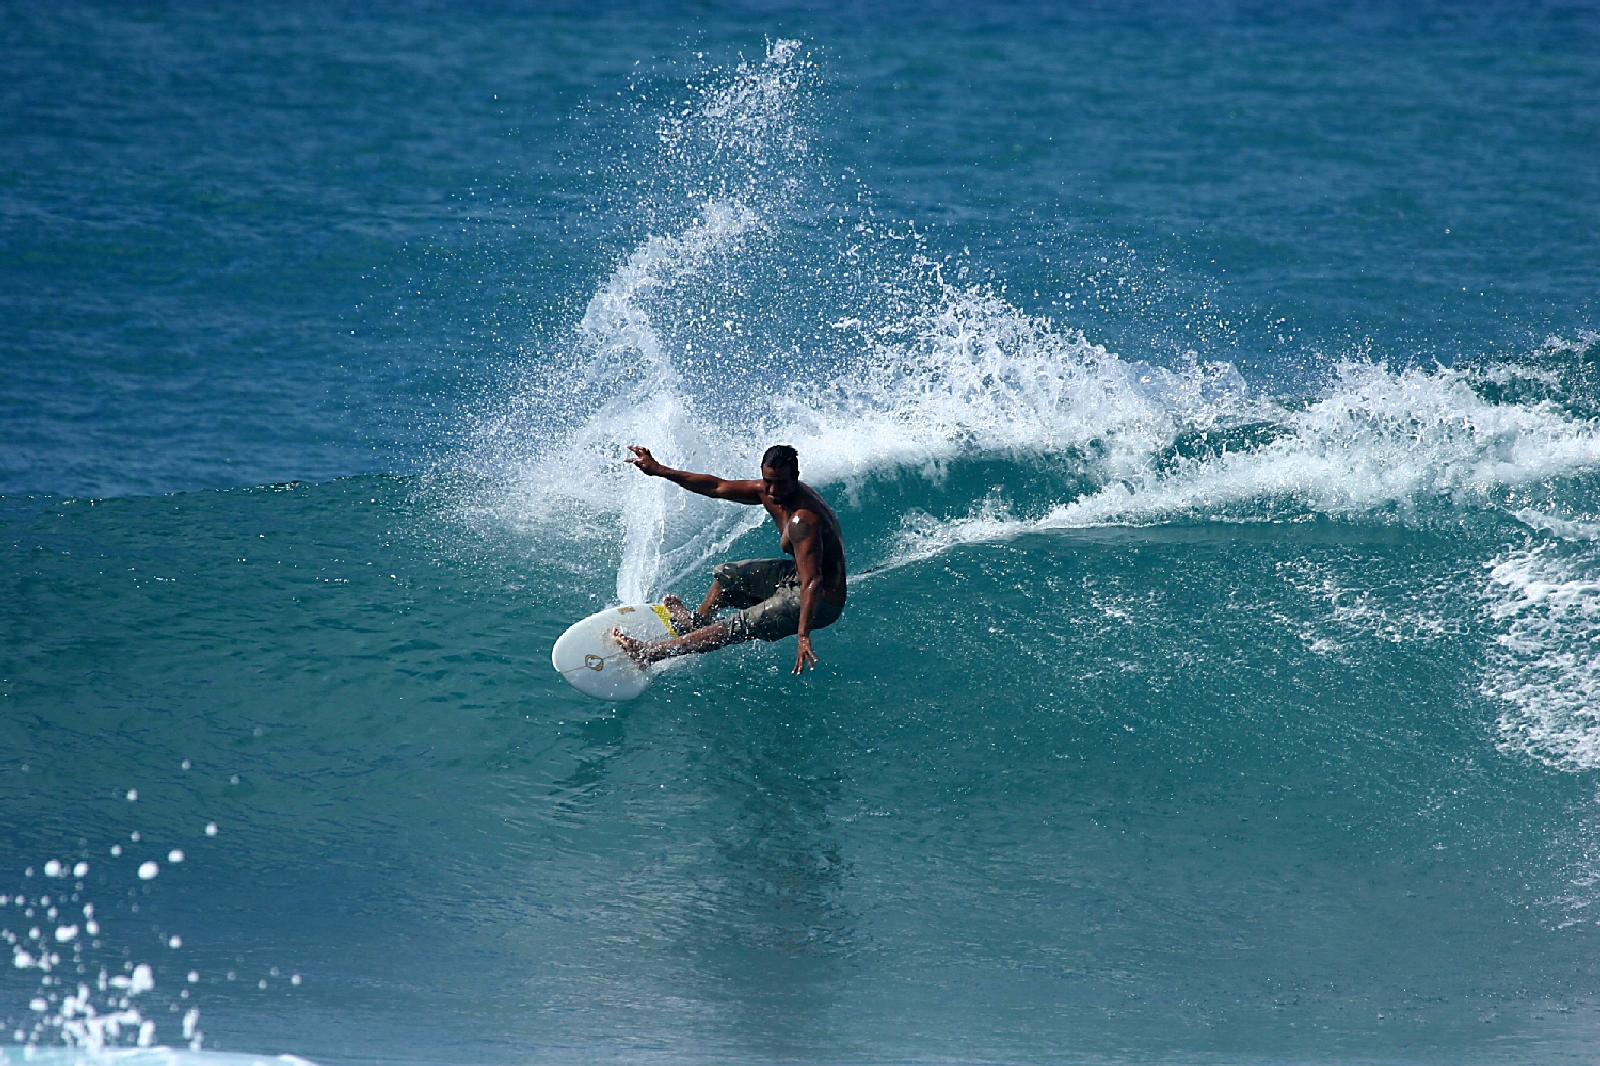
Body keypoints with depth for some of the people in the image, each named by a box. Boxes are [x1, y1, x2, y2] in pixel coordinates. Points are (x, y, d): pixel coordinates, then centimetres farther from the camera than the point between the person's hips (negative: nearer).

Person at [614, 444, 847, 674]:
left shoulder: (802, 520, -33)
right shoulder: (769, 492, -6)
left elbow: (813, 582, -40)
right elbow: (717, 487, 5)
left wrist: (803, 636, -49)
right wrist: (659, 471, 6)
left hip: (819, 601, -10)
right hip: (796, 578, 10)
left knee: (739, 627, -16)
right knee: (725, 577, 25)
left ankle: (651, 653, -9)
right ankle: (696, 622, 50)